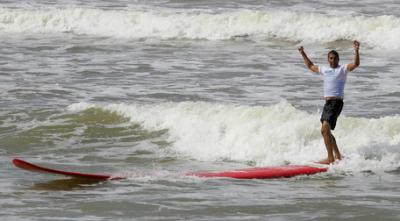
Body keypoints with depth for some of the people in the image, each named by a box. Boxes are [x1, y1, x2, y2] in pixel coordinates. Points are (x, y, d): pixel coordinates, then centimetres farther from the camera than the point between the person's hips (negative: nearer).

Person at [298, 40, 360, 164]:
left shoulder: (343, 69, -1)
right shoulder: (324, 69, 17)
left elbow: (356, 64, -17)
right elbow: (310, 66, 34)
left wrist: (356, 51, -30)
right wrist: (303, 54, 34)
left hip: (337, 102, -8)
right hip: (327, 102, 8)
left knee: (325, 129, -19)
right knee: (326, 131, 14)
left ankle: (330, 158, -20)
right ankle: (338, 155, 27)